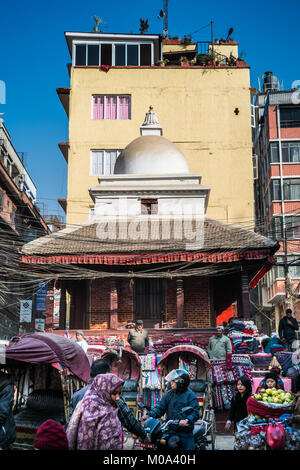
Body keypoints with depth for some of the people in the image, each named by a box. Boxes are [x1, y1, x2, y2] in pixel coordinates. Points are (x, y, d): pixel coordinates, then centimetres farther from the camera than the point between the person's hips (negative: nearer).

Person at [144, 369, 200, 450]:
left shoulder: (190, 395, -4)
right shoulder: (169, 393, 14)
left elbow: (195, 412, -12)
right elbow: (160, 407, 11)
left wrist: (187, 420, -30)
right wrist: (150, 415, -5)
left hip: (184, 430, -5)